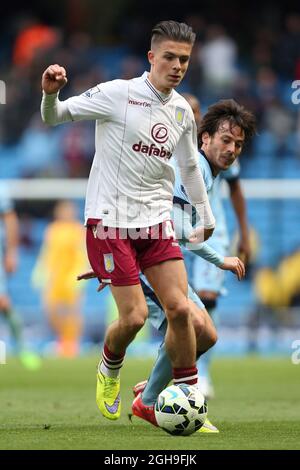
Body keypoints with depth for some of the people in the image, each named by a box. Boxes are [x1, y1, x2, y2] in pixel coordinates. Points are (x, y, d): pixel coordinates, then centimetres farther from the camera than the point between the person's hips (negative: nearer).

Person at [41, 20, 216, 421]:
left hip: (157, 222, 5)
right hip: (111, 221, -5)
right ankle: (109, 369, 24)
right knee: (135, 316, -10)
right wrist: (51, 94, -31)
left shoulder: (182, 111, 9)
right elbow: (55, 117, -8)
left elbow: (190, 166, 23)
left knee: (179, 309, -7)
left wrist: (206, 218, 29)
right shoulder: (118, 94, -9)